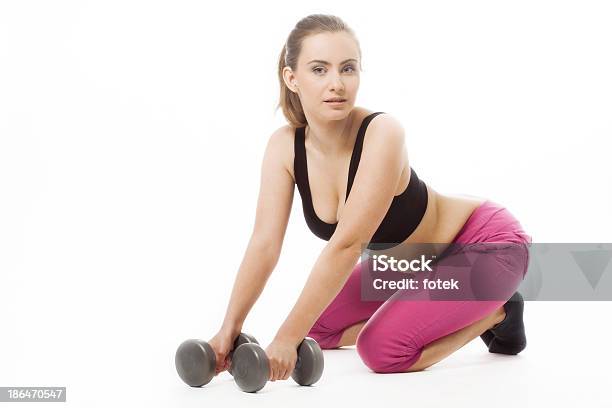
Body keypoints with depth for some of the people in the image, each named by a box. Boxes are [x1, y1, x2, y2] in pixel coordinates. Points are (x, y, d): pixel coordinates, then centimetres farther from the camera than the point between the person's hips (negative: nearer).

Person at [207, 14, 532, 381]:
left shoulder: (382, 133, -34)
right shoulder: (284, 146, -15)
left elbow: (346, 246, -36)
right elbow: (265, 243, -15)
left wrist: (287, 338, -35)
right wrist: (230, 327, -24)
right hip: (413, 261, 7)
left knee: (381, 350, -21)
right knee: (322, 326, 4)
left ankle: (496, 313, 2)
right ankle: (438, 312, 16)